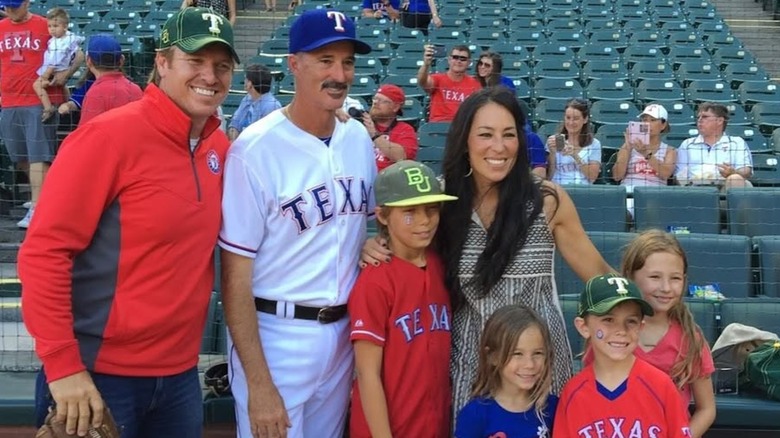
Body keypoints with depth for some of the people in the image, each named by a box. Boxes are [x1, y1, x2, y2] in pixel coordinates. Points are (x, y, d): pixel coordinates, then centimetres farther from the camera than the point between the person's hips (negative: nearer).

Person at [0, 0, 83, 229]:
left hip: (40, 102, -5)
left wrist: (66, 73, -14)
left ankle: (36, 210, -11)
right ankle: (42, 193, 34)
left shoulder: (47, 26, -1)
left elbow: (79, 55, 2)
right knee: (21, 157, 14)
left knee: (38, 157, -9)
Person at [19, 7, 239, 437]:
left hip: (179, 373, 6)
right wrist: (63, 365, -19)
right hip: (98, 375, -6)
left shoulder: (219, 147, 4)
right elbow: (43, 252, -16)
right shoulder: (109, 135, -15)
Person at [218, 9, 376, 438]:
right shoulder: (255, 148, -16)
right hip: (275, 335, -6)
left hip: (342, 331, 6)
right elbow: (235, 274, -16)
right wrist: (258, 383, -18)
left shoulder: (359, 138, 2)